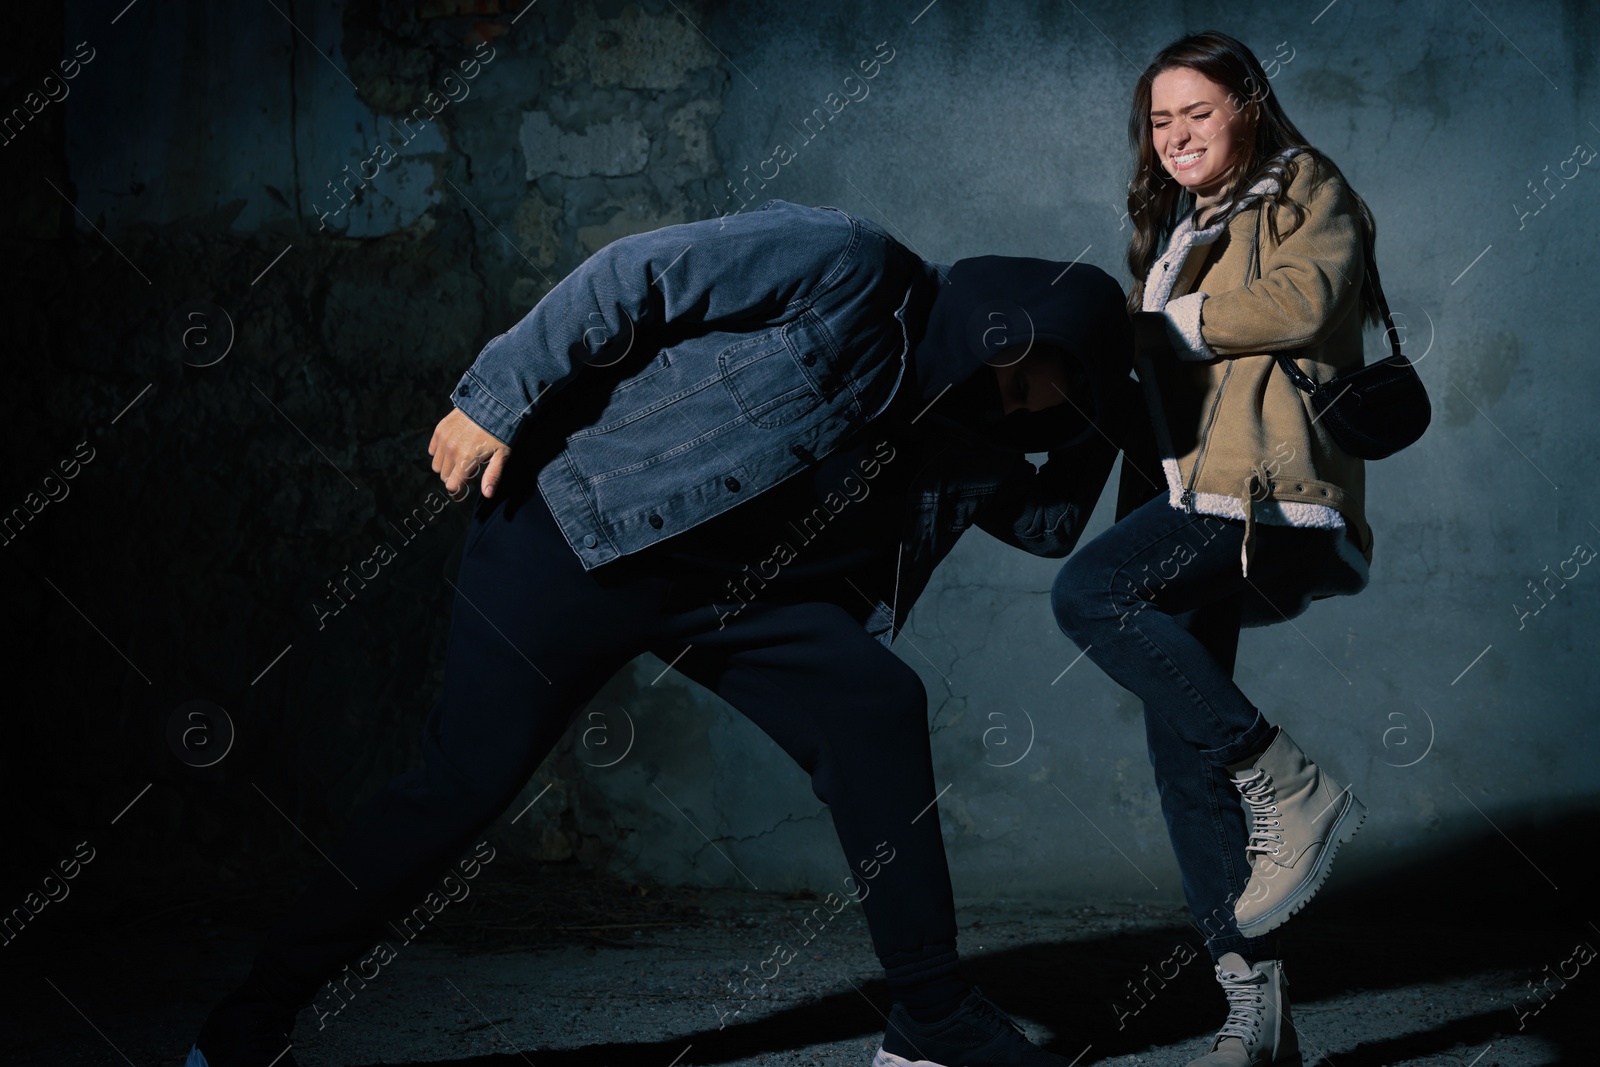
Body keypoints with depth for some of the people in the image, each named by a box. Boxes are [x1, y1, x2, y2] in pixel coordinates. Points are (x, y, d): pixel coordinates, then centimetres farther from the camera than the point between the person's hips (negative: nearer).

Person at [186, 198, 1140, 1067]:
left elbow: (1048, 522, 21)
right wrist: (496, 400, -16)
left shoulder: (966, 424, 10)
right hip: (585, 532, -7)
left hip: (737, 587, 7)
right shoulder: (848, 268, -14)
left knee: (878, 709, -11)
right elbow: (632, 277, -15)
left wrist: (1105, 420, 5)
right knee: (465, 784, -9)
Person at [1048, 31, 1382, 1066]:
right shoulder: (1174, 230, 29)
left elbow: (1299, 301, -13)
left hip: (1270, 489, -8)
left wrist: (1157, 323, -6)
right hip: (1190, 493, 8)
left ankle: (1291, 790, -19)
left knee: (1089, 591, -29)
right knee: (1181, 742, 0)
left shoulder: (1307, 192, 6)